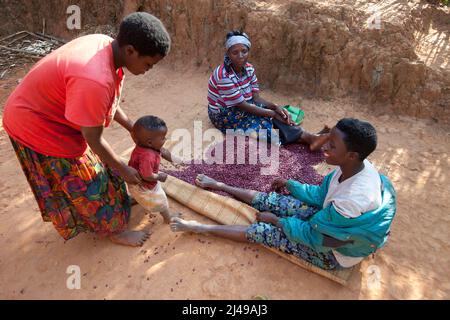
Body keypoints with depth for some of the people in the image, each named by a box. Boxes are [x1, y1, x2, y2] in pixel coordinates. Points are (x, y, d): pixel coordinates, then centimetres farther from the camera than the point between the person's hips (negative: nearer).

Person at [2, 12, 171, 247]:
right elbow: (94, 139, -26)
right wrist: (124, 170, -13)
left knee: (90, 164, 22)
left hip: (48, 113, 9)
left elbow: (109, 102, 4)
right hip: (38, 127, -8)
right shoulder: (95, 80, -39)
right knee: (84, 181, 6)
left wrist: (133, 129, 6)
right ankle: (113, 230, 28)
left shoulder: (105, 44, -10)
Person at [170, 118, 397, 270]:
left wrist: (275, 220, -15)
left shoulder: (353, 202, -41)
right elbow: (320, 195, 1)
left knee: (262, 231, -9)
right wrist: (289, 184, 7)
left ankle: (200, 228, 6)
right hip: (328, 220, 7)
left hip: (333, 252, -6)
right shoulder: (355, 167, -16)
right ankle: (219, 186, 24)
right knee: (266, 200, 4)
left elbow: (312, 235, -26)